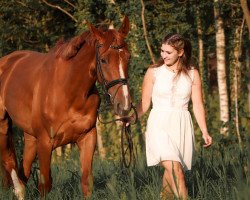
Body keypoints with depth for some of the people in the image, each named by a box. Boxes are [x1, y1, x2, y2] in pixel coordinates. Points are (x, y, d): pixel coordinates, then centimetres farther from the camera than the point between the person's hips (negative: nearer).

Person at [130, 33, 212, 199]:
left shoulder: (192, 74, 7)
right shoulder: (153, 72, 3)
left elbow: (198, 105, 6)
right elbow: (145, 103, 3)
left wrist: (204, 131, -2)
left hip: (181, 126, 2)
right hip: (159, 125, -2)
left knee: (170, 173, 2)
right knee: (175, 169, -20)